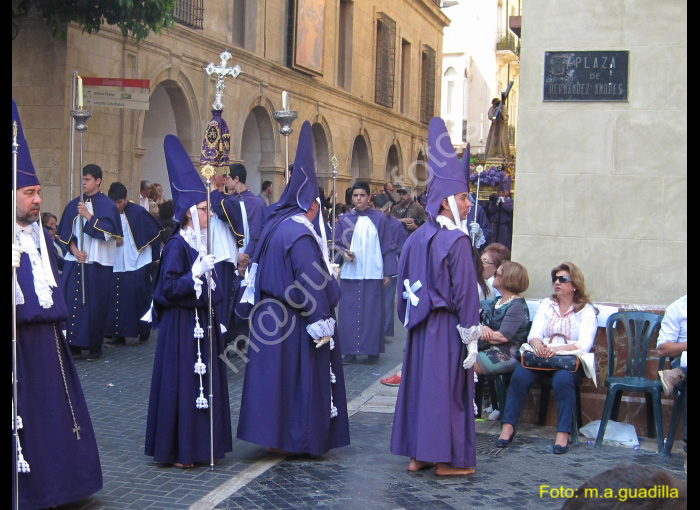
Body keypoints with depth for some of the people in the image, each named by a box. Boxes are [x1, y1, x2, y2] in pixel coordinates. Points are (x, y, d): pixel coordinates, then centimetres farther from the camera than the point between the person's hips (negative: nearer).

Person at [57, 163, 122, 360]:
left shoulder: (107, 205, -1)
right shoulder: (73, 205, 11)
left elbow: (107, 231, -12)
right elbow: (65, 233, 10)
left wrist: (87, 215, -15)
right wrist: (75, 250, -6)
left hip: (98, 263, -4)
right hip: (74, 261, 4)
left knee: (95, 305, -1)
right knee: (70, 302, 0)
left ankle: (95, 347, 8)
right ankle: (73, 344, 9)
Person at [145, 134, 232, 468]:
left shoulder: (200, 243, 11)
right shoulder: (177, 246, -13)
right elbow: (168, 288, -19)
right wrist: (196, 274, -26)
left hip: (203, 321, 9)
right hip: (182, 324, -9)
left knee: (206, 381, 12)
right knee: (182, 384, -2)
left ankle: (199, 445, 23)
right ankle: (177, 450, 7)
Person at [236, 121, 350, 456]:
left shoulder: (274, 226, 9)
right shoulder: (300, 235, -18)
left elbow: (260, 273, 14)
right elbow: (311, 283, -21)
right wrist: (321, 324, -18)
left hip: (269, 315, 8)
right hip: (295, 322, -8)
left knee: (275, 374, 13)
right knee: (299, 376, 2)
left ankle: (273, 434, 20)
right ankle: (297, 439, 10)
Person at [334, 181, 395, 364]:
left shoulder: (379, 219, 3)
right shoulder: (344, 220, 6)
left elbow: (387, 247, 5)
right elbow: (337, 244, 9)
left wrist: (388, 272, 0)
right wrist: (343, 253, -14)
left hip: (373, 274, -1)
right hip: (350, 274, 1)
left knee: (372, 312, 3)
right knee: (349, 312, 0)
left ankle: (372, 348, 13)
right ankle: (350, 351, 6)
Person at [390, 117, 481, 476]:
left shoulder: (416, 239, 5)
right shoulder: (456, 241, -15)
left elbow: (404, 285, 9)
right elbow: (465, 292, -16)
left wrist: (409, 321, 17)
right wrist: (471, 338, -11)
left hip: (420, 326, 7)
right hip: (447, 328, -7)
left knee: (418, 382, 13)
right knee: (447, 388, 2)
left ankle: (417, 453, 21)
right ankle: (446, 459, 9)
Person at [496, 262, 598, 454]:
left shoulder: (586, 310, 4)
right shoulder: (546, 305, 17)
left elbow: (584, 344, -10)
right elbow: (534, 334, 5)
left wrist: (557, 348, -26)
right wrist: (536, 343, -20)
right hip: (542, 359, 3)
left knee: (562, 379, -36)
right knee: (519, 376, -26)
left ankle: (563, 435, -32)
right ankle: (508, 427, -23)